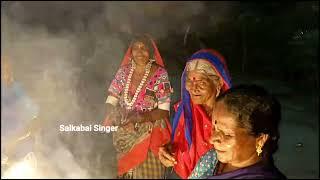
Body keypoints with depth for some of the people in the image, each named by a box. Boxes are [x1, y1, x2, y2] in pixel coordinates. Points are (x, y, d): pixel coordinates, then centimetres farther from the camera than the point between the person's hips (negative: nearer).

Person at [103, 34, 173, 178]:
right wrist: (111, 115, -20)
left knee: (148, 173, 1)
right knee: (125, 172, 13)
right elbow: (111, 101, 2)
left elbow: (164, 111, -13)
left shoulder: (160, 74, -12)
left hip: (150, 136, -3)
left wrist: (140, 117, -26)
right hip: (125, 136, 3)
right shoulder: (123, 72, -1)